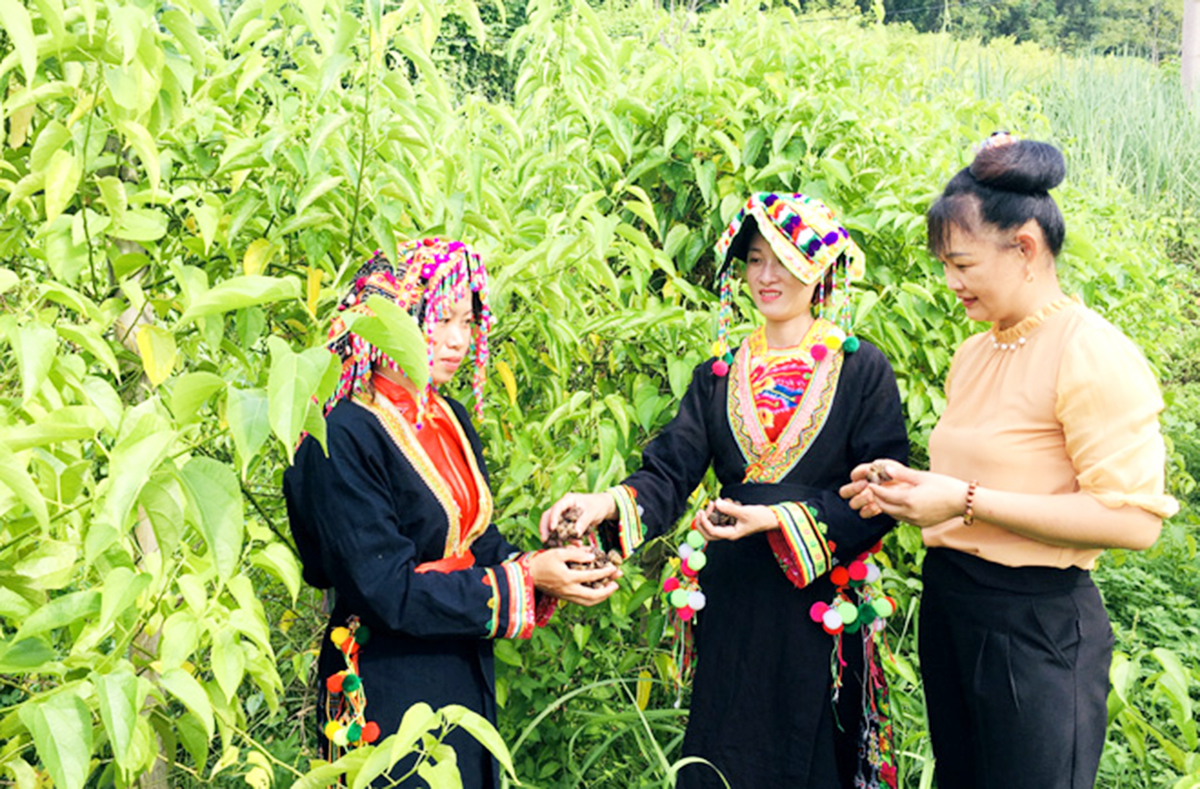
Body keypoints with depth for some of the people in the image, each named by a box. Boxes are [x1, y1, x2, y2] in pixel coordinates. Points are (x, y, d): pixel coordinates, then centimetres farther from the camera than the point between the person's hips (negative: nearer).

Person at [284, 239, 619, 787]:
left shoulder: (451, 419, 6)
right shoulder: (345, 438, -19)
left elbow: (479, 542, 8)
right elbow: (388, 590, -23)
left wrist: (553, 570, -12)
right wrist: (525, 578, -23)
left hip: (468, 679, 8)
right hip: (389, 695, -7)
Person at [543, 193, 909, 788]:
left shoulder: (862, 370, -2)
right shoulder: (719, 374, 8)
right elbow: (670, 474, -1)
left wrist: (779, 519, -19)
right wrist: (611, 503, -21)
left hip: (820, 602, -3)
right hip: (732, 602, 3)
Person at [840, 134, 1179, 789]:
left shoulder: (1096, 355, -15)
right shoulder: (974, 354, 10)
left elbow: (1134, 520, -22)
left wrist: (967, 502, -22)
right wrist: (910, 488, 3)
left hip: (1038, 624, -8)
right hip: (947, 605, 8)